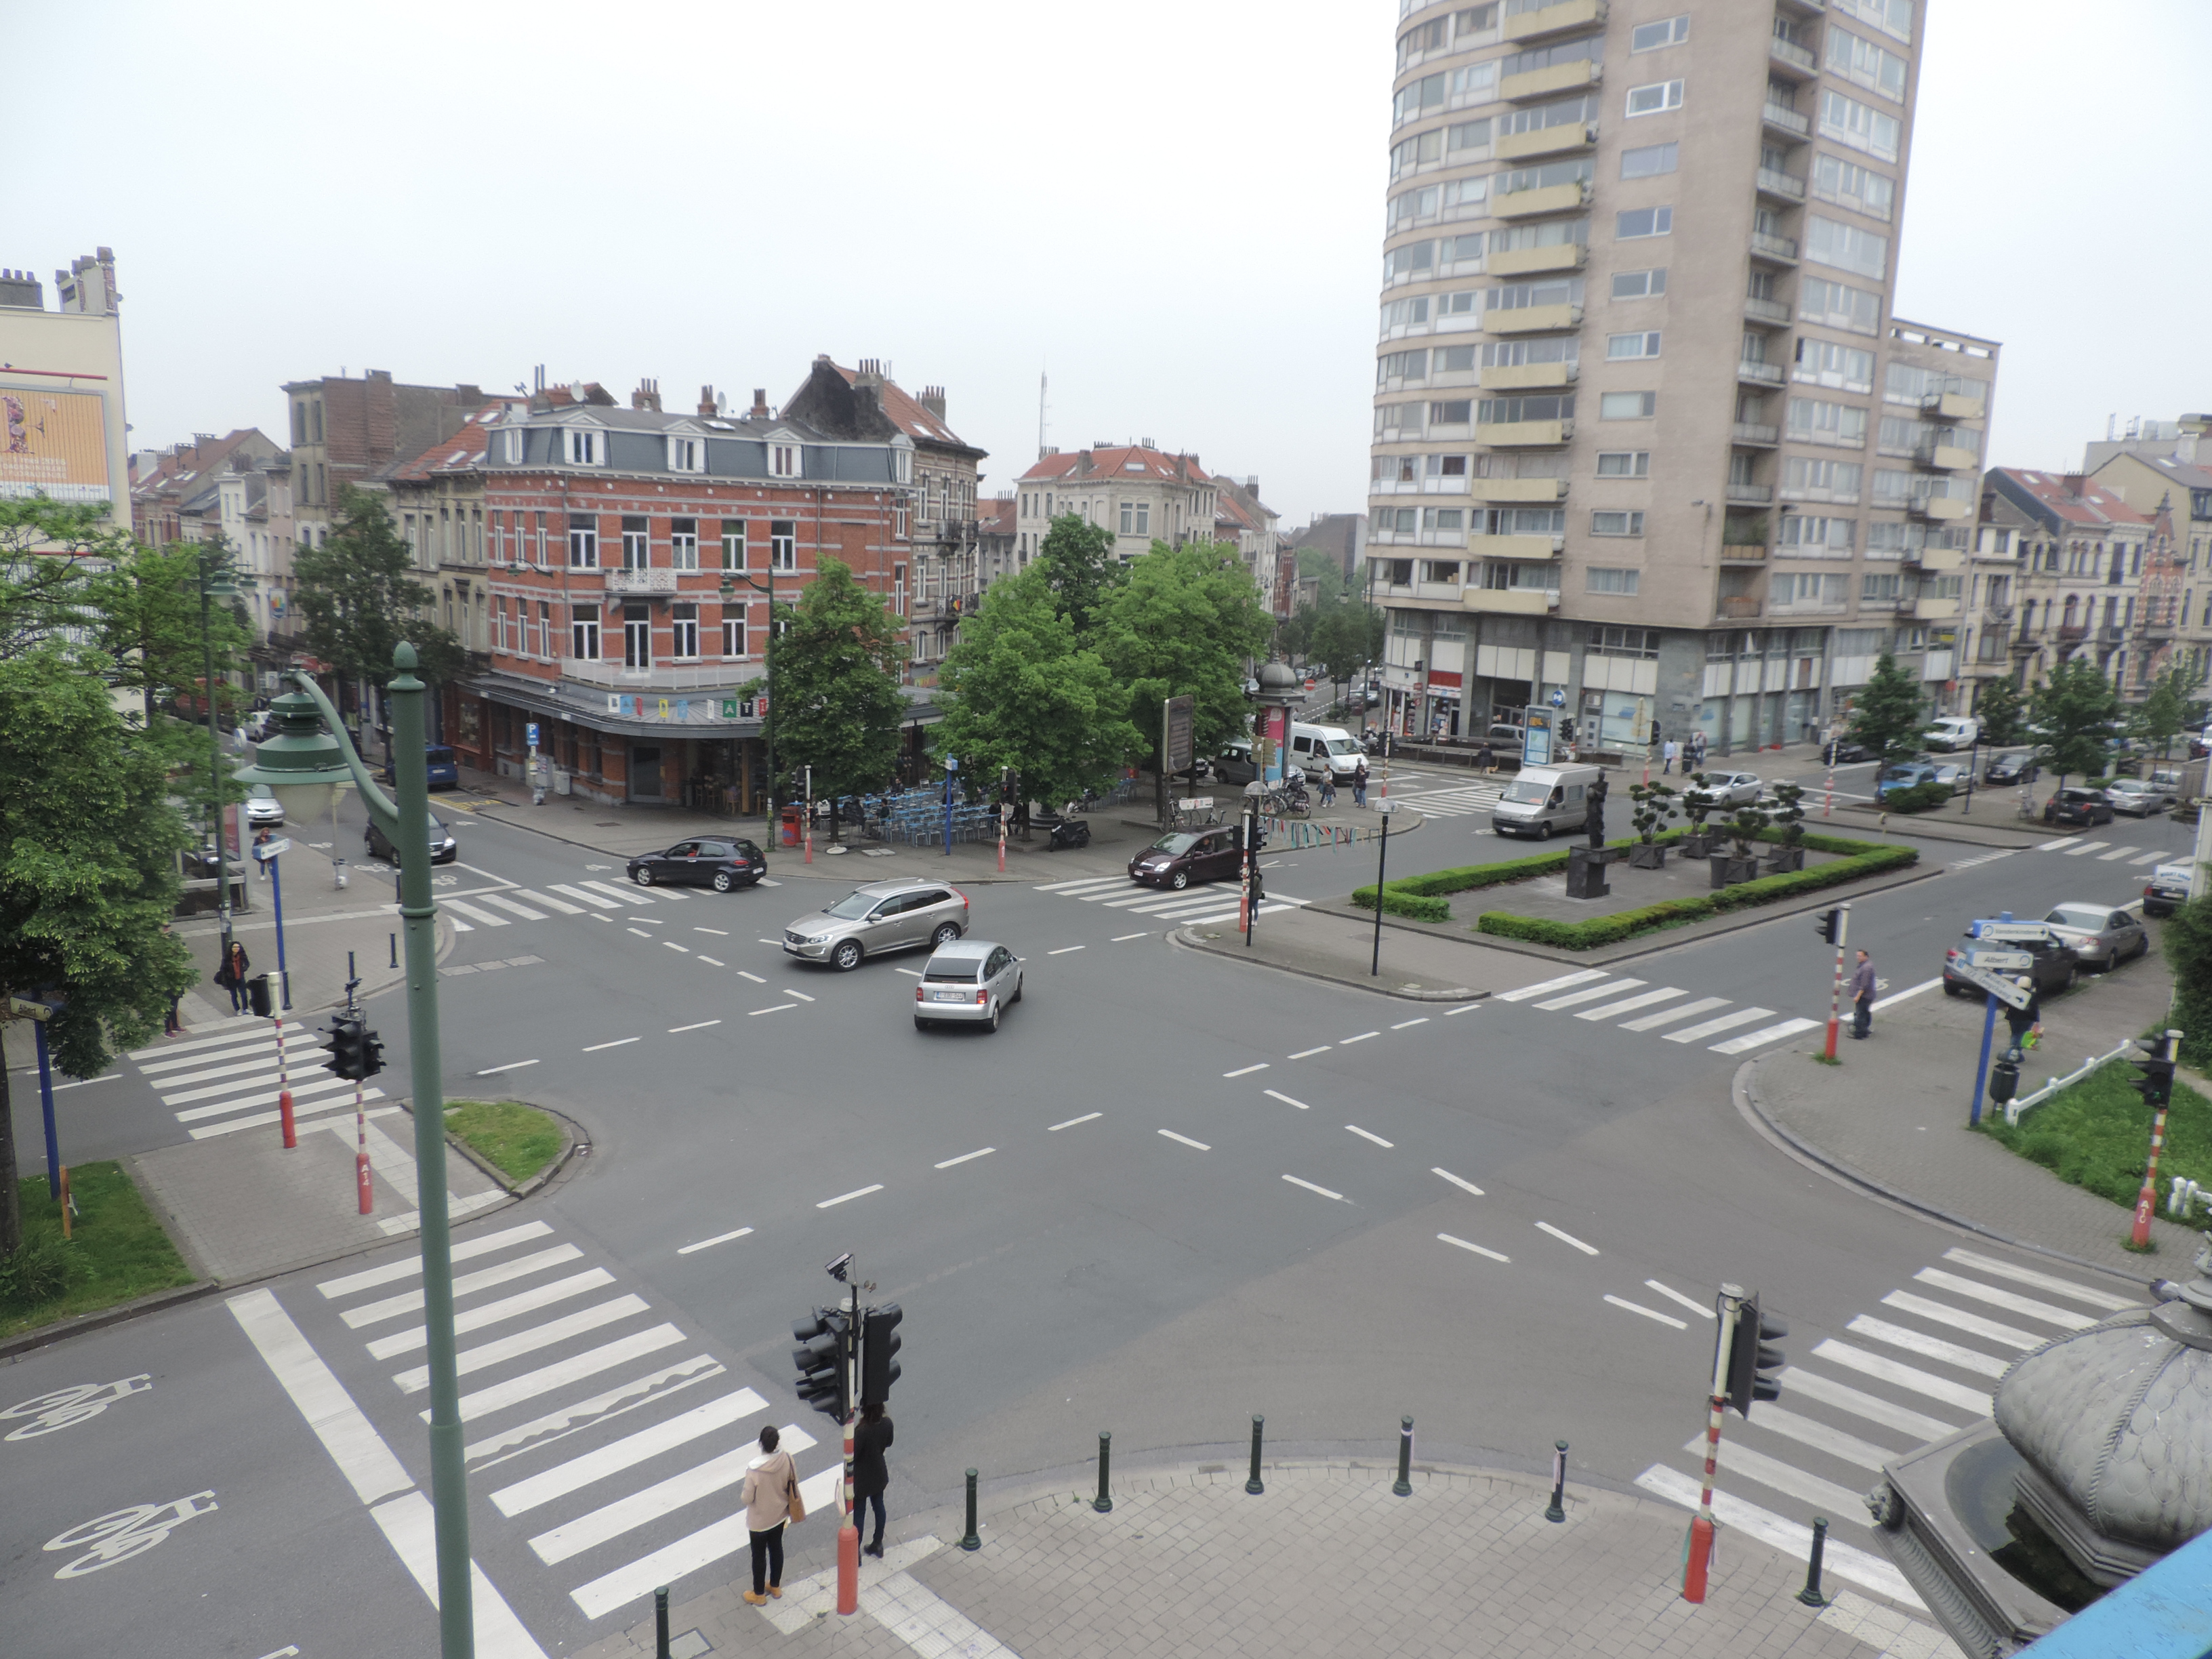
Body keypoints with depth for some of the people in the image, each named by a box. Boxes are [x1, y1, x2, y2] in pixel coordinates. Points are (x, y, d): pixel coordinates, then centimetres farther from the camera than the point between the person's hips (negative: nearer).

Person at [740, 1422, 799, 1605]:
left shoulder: (754, 1470, -34)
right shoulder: (787, 1460, -21)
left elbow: (748, 1498, -23)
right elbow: (793, 1484, -6)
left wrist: (742, 1495, 0)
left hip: (759, 1520, -4)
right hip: (779, 1514, 4)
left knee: (759, 1555, 17)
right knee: (776, 1548, 26)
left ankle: (759, 1594, 37)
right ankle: (775, 1587, 44)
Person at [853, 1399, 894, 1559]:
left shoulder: (861, 1431, -35)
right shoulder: (887, 1424, -17)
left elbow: (852, 1456, -25)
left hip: (862, 1479, -5)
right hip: (879, 1474, 5)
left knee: (858, 1513, 13)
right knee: (879, 1506, 23)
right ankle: (878, 1546, 40)